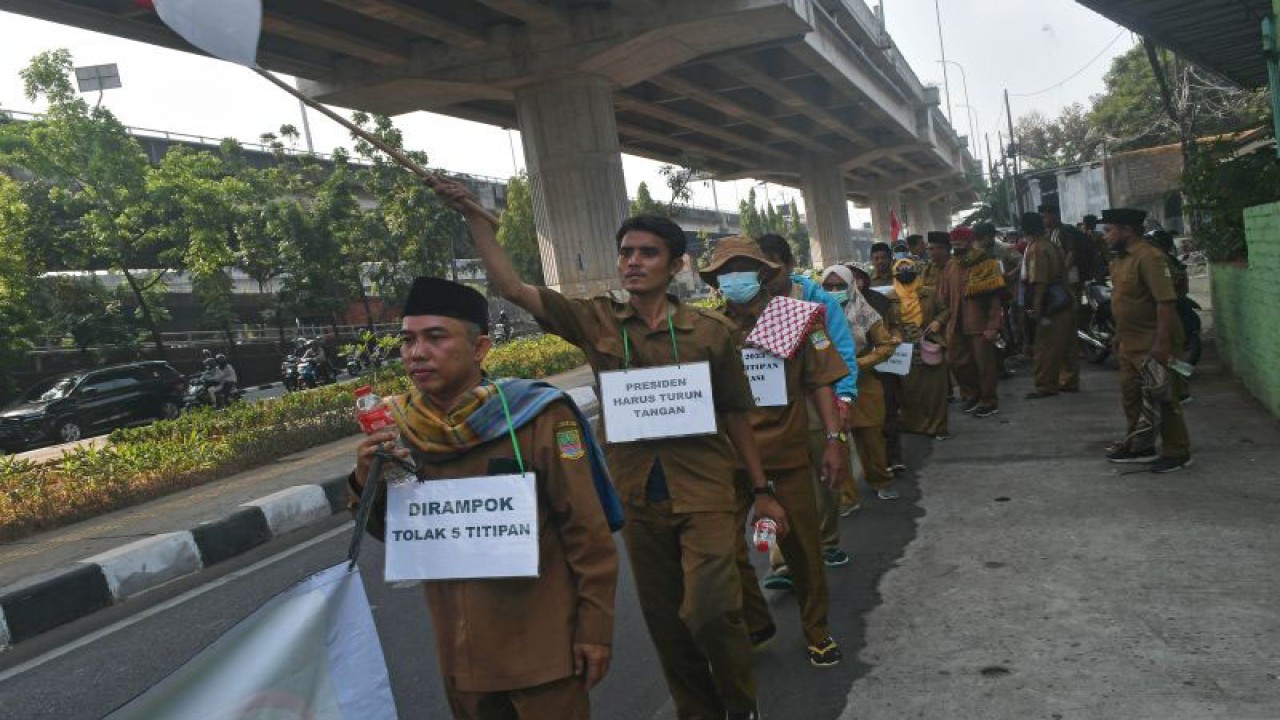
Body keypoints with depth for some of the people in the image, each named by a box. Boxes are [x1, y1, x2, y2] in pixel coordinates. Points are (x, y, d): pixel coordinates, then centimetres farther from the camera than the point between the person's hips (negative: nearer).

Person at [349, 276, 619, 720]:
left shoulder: (535, 417, -18)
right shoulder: (403, 429, -5)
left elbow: (586, 530, -13)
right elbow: (395, 534, 7)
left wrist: (595, 627, -10)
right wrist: (369, 484, -12)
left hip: (542, 647, -4)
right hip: (461, 653, 5)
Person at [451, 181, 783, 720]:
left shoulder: (710, 331, -4)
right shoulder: (596, 321, 0)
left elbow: (736, 415, 4)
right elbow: (512, 287, -6)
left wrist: (762, 491, 6)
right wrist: (473, 217, -13)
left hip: (705, 493, -2)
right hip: (639, 498, 3)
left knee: (709, 610, -13)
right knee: (665, 620, 14)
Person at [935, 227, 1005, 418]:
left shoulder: (987, 264, -8)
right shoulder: (951, 266, 9)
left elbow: (995, 297, -11)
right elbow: (944, 295, 11)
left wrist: (993, 326, -17)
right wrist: (940, 319, 1)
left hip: (980, 325, -5)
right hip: (957, 324, 6)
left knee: (985, 364, 3)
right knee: (957, 361, 11)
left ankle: (989, 402, 17)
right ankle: (970, 395, 32)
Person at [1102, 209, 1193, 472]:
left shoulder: (1149, 257, -20)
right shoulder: (1120, 258, 10)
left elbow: (1166, 301, -25)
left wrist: (1162, 343, -28)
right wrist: (1119, 336, 20)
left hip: (1153, 344, -10)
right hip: (1130, 343, 10)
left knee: (1163, 399, 0)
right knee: (1131, 396, 16)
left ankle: (1177, 453, 12)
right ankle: (1140, 446, 29)